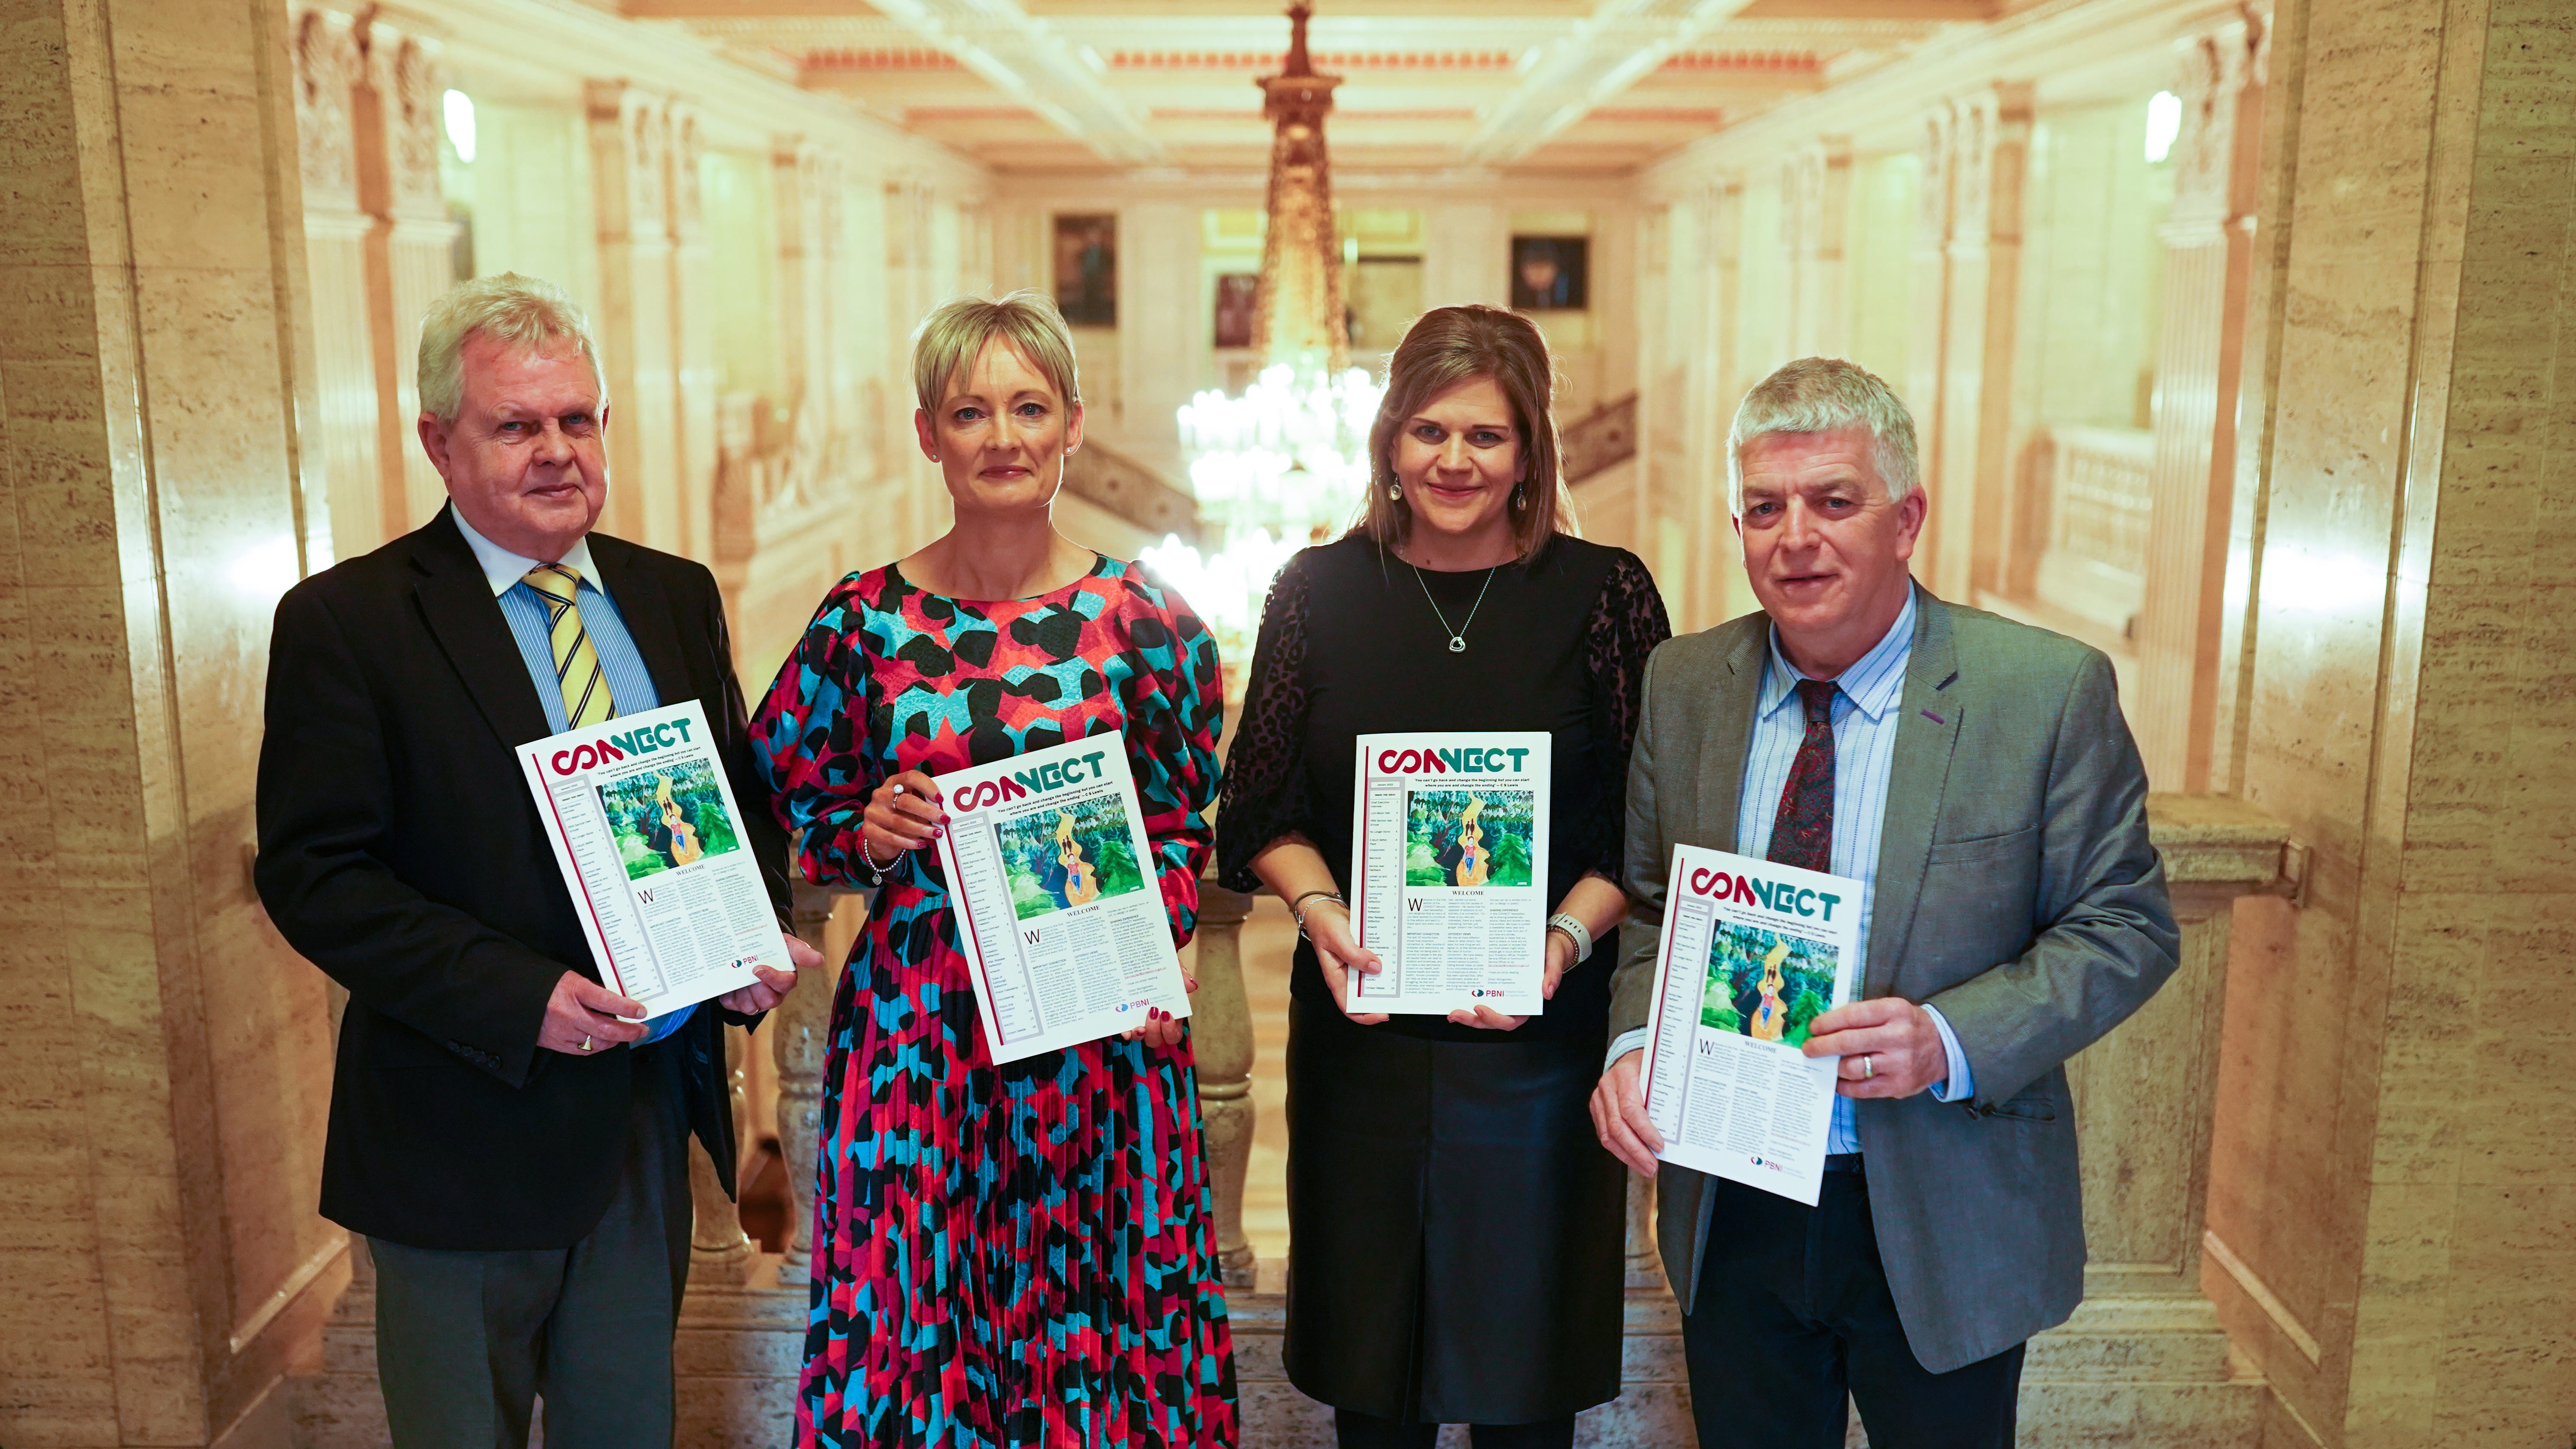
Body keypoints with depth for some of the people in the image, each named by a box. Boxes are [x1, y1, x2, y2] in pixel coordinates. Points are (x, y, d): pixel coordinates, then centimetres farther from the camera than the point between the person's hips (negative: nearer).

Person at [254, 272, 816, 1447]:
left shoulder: (675, 598, 6)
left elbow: (745, 799, 13)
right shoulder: (344, 621, -10)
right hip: (467, 1131, -4)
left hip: (655, 1111, 5)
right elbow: (312, 874, -14)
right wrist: (520, 996, -23)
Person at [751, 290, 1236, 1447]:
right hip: (914, 1026, 0)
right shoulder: (864, 621, 0)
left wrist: (1151, 942, -9)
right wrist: (869, 833, -9)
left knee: (1093, 1309, 8)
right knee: (913, 1309, 8)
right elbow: (793, 810, 10)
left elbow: (1184, 828, 6)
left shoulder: (1145, 621, 0)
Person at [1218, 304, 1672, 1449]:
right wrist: (1320, 911, -13)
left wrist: (1566, 944, -16)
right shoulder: (1320, 590, 4)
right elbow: (1264, 807, 4)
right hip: (1359, 1022, 1)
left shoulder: (1603, 592, 0)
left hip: (1539, 1028, -1)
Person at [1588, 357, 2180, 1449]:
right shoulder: (1683, 683, 0)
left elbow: (2125, 926, -8)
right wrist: (1635, 1043, -11)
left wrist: (1951, 1041, -23)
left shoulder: (2048, 691, -11)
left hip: (1943, 1225, -2)